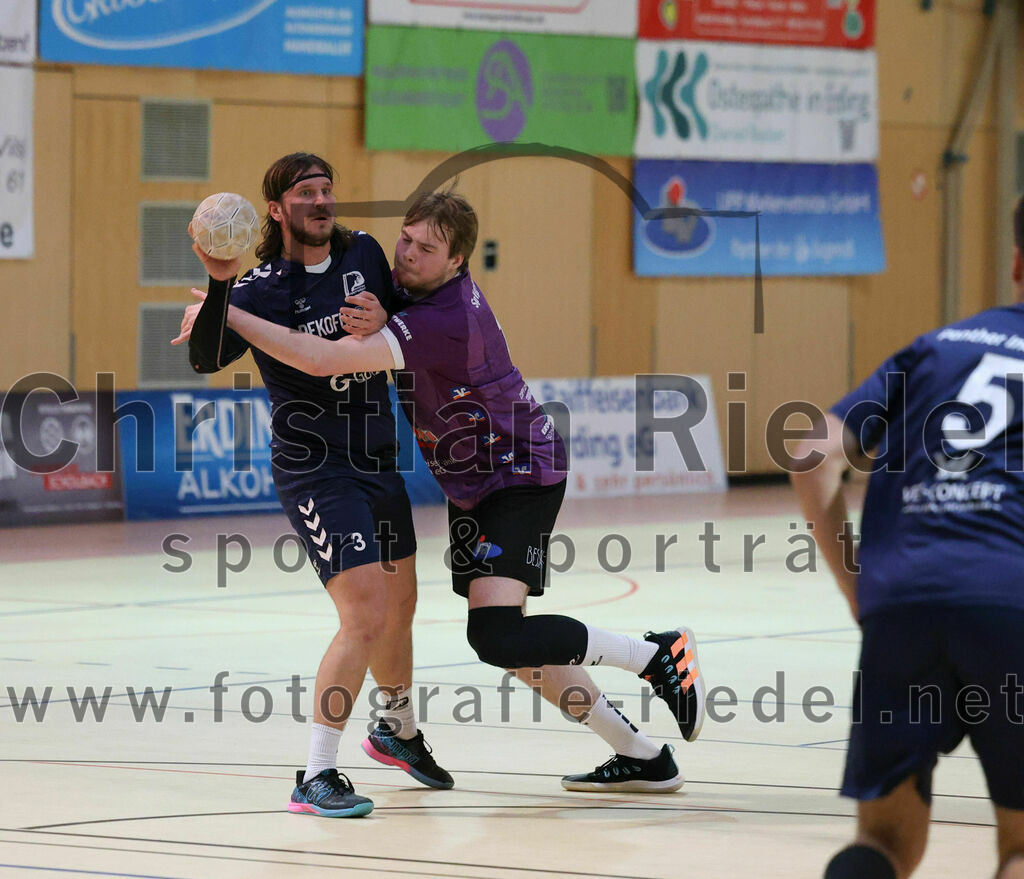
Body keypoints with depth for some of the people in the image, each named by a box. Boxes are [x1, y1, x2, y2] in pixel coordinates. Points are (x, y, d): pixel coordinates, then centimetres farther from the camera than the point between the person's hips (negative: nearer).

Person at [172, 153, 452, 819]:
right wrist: (218, 286, -41)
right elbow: (208, 360, -27)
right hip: (315, 470, -7)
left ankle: (401, 729, 47)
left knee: (399, 607, 21)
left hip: (380, 460, 7)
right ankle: (316, 778, -14)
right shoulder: (263, 289, -13)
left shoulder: (364, 253, 4)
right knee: (366, 615, -19)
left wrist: (381, 322, -8)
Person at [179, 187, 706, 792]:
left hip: (520, 475, -10)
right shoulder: (411, 284, -2)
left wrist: (224, 312, -29)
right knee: (510, 641, 9)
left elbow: (322, 360, -35)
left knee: (497, 635, -23)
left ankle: (659, 655, -7)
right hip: (475, 485, 10)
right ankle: (642, 757, 19)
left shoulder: (444, 320, -30)